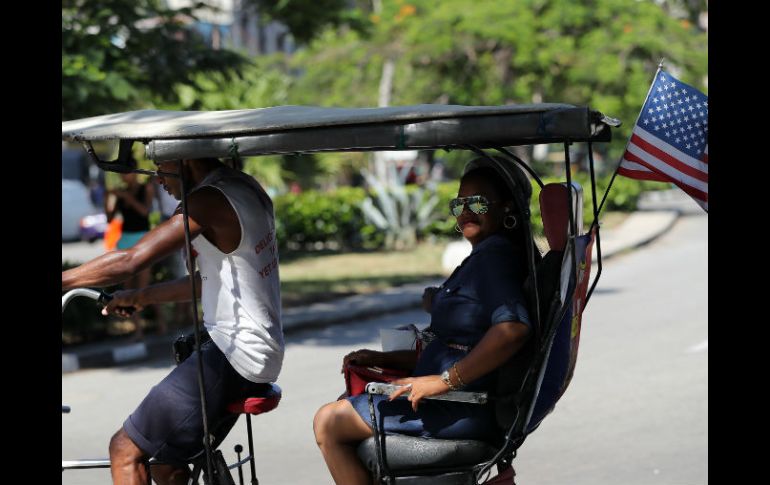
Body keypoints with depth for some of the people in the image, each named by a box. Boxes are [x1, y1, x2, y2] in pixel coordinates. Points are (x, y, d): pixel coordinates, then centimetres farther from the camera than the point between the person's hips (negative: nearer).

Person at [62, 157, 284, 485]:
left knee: (125, 450, -7)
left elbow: (128, 262, -21)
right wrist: (142, 297, 23)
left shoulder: (209, 202, -17)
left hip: (231, 355, -10)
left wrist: (64, 280, -13)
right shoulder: (245, 189, 13)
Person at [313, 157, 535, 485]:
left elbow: (513, 328, -33)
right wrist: (385, 359, 15)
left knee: (328, 423, -8)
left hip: (463, 411, -11)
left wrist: (445, 379, -28)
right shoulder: (486, 257, 17)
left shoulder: (493, 255, -16)